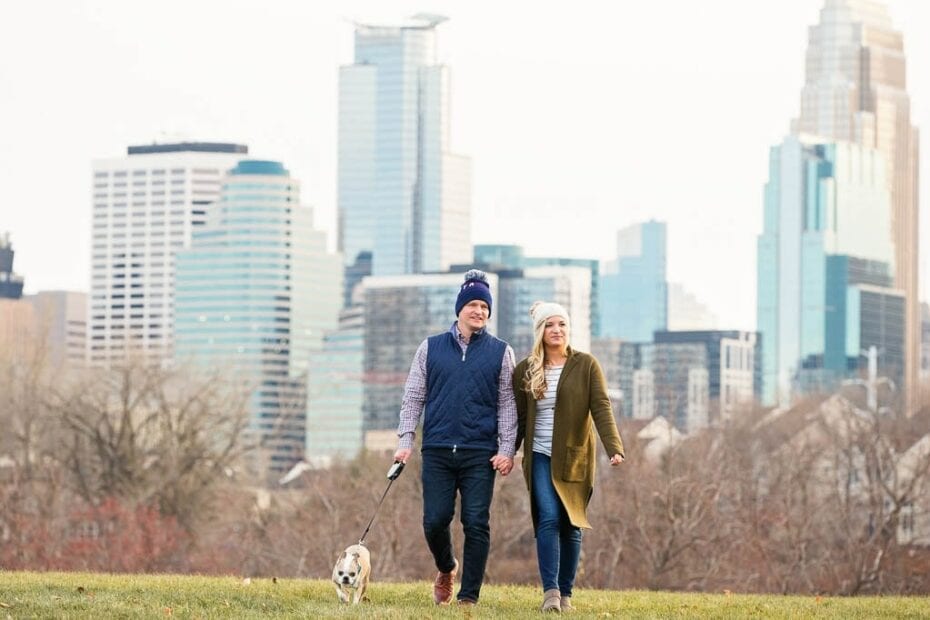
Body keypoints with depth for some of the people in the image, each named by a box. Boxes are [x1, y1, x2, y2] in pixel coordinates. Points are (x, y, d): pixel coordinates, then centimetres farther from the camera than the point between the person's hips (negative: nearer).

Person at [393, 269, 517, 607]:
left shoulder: (500, 352, 7)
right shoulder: (431, 348, 9)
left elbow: (507, 404, 5)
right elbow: (413, 397, 10)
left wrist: (506, 449, -3)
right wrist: (405, 440, 0)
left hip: (480, 453, -1)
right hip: (437, 452, 1)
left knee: (476, 524, -5)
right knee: (435, 521, -2)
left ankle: (469, 596, 2)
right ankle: (446, 569, 27)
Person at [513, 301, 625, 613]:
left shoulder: (586, 366, -1)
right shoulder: (524, 370, 5)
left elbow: (601, 409, -10)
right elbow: (518, 418, 9)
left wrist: (614, 448, -22)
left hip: (574, 458, 0)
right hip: (540, 457, 0)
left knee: (571, 525, 3)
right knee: (549, 519, -16)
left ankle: (565, 593, 13)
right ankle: (550, 591, -19)